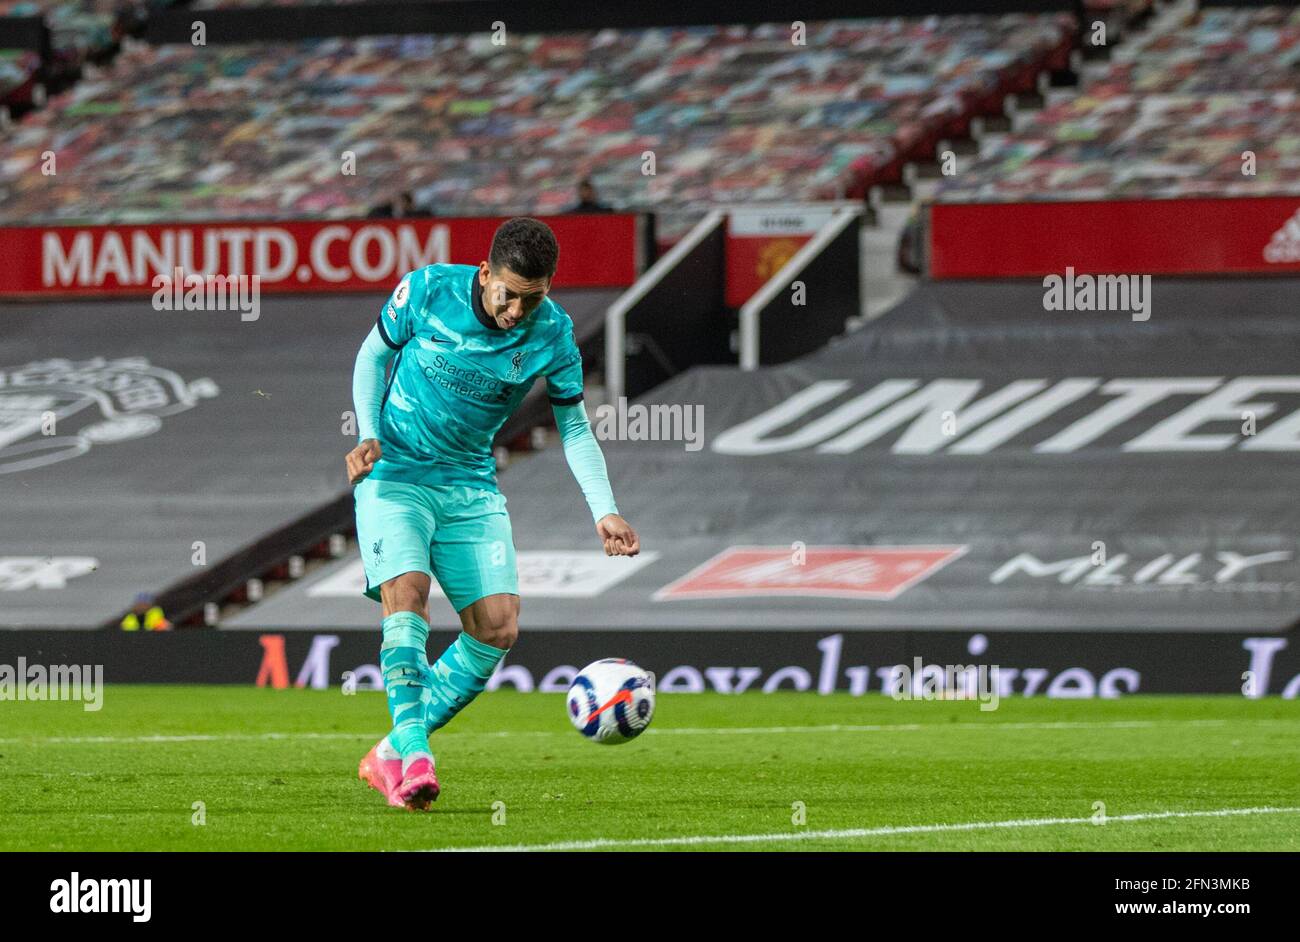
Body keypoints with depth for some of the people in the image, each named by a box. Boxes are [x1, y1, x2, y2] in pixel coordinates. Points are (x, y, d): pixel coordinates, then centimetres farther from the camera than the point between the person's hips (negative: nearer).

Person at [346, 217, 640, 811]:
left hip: (472, 487, 3)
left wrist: (605, 512, -9)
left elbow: (574, 428, 2)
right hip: (394, 473, -3)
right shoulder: (426, 292, -14)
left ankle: (389, 756, 3)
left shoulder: (553, 336, -9)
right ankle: (414, 759, -31)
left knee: (498, 627, -8)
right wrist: (368, 437, -10)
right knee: (406, 592, -26)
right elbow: (373, 354, 3)